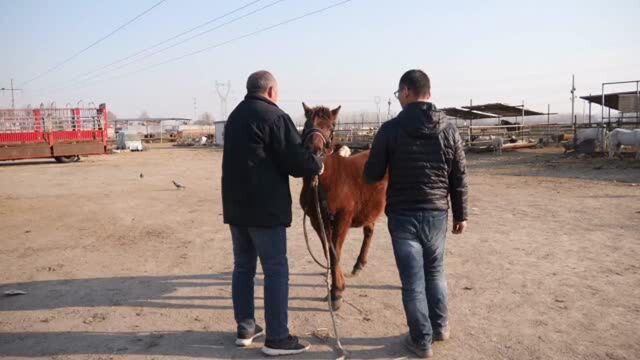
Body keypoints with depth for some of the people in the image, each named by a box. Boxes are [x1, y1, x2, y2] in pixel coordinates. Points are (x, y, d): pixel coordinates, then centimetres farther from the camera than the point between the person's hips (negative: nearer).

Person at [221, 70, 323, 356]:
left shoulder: (234, 116, 16)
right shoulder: (274, 116, -11)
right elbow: (296, 160, -16)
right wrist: (317, 164, 6)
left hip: (235, 205, 8)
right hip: (265, 207, -8)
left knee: (243, 266, 14)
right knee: (276, 270, -2)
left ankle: (245, 328, 22)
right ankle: (276, 338, 3)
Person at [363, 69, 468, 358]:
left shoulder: (390, 129, -9)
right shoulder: (449, 131, 0)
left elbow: (372, 176, -5)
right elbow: (459, 179, 3)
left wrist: (369, 169, 19)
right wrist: (461, 215, 13)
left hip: (403, 215, -3)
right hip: (437, 214, 4)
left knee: (413, 280, 6)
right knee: (435, 272, 22)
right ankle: (440, 327, 36)